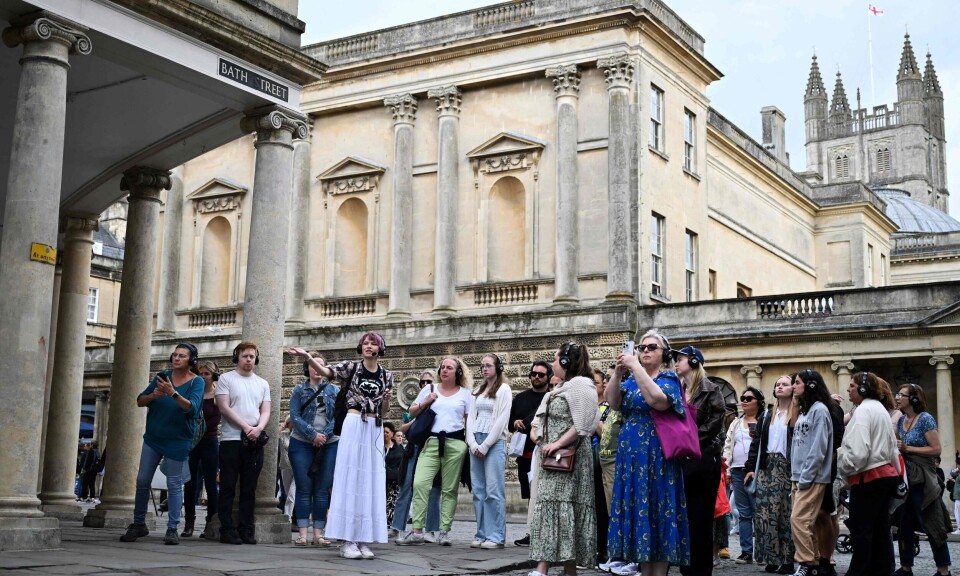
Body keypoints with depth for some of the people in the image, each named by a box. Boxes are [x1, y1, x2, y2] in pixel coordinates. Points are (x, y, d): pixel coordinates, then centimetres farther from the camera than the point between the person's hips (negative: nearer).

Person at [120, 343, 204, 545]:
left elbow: (192, 408, -22)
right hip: (153, 437, 4)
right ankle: (138, 524, 19)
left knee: (174, 484, -1)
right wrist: (153, 395, -18)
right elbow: (140, 401, 3)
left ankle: (172, 529, 5)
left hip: (178, 441, -4)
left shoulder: (196, 382, -6)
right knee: (142, 480, 6)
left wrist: (173, 393, -35)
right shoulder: (163, 376, 4)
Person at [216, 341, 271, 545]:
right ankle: (227, 530, 2)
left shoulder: (262, 383, 16)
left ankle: (246, 530, 8)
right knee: (228, 488, -2)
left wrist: (258, 428, -11)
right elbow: (224, 407, -7)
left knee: (249, 489, 5)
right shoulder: (226, 379, 4)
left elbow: (265, 411, 10)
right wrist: (246, 427, -15)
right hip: (231, 440, -4)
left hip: (255, 442, 4)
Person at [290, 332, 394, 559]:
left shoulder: (386, 375, 11)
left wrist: (386, 399, -6)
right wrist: (307, 357, -29)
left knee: (370, 481, 3)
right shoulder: (352, 367, 2)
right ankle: (347, 540, -4)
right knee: (350, 478, -5)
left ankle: (363, 539, 8)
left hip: (375, 430, 3)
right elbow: (325, 371, -13)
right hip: (353, 426, -3)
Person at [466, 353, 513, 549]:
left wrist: (485, 446, -11)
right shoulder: (479, 390, 18)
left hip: (494, 443, -6)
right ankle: (482, 534, 9)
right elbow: (471, 417, 13)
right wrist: (473, 443, -1)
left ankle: (496, 537, -7)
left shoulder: (504, 389, -1)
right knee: (478, 491, 5)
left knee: (493, 491, -9)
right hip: (475, 443, 6)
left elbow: (502, 420, -8)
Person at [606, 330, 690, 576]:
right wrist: (618, 373, -13)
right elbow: (613, 403, -1)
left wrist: (635, 366, -23)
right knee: (638, 510, 7)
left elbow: (657, 400, -24)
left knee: (657, 509, -5)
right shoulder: (631, 380, 14)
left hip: (657, 455, -6)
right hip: (632, 454, 6)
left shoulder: (668, 378, -3)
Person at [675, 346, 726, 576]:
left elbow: (715, 424, -10)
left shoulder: (710, 390, -3)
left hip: (703, 457, -6)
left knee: (700, 517, -2)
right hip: (681, 458, 6)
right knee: (683, 515, 7)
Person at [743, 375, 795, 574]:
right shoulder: (767, 414, 15)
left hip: (786, 467, -5)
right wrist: (751, 467, 7)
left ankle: (786, 559, 3)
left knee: (785, 512, -3)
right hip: (766, 467, 5)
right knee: (765, 512, 1)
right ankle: (771, 558, 6)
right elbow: (757, 442, 14)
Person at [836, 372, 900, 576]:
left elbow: (858, 451, -22)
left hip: (868, 477, -10)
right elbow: (891, 445, 21)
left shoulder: (863, 410, -14)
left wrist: (843, 466, -8)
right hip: (886, 474, 10)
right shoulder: (880, 409, 17)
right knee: (880, 530, 10)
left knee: (860, 531, -4)